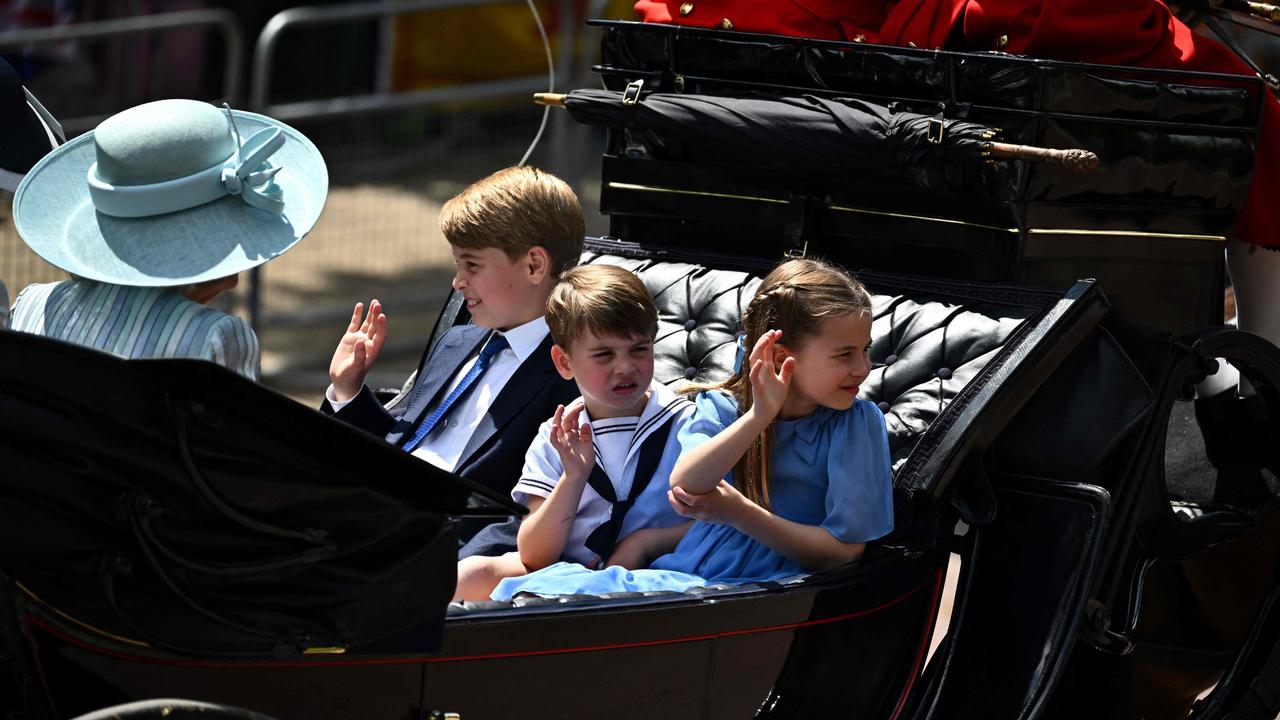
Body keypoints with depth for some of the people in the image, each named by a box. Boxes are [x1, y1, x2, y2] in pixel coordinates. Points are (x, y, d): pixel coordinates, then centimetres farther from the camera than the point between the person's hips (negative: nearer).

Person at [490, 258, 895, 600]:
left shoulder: (858, 423, 1)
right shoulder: (721, 408, 9)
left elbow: (845, 549, -3)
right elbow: (683, 486, -11)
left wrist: (739, 513, -7)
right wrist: (758, 417, -22)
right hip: (682, 573, 4)